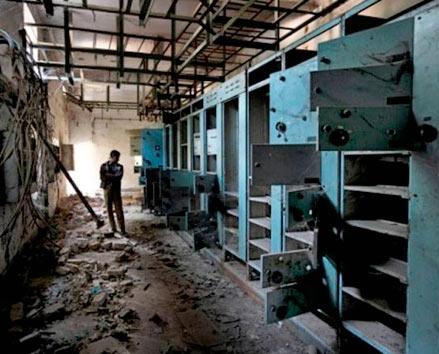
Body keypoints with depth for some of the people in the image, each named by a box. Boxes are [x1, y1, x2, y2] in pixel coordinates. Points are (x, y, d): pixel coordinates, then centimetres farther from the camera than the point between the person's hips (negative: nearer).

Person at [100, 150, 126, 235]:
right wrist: (114, 177, -13)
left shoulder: (119, 167, 6)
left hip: (116, 190, -1)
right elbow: (102, 177, -7)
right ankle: (113, 229, 15)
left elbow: (119, 177, -9)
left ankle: (122, 230, -5)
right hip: (107, 189, 1)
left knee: (119, 210, -6)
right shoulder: (103, 166, 5)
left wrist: (108, 175, -11)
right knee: (109, 209, 5)